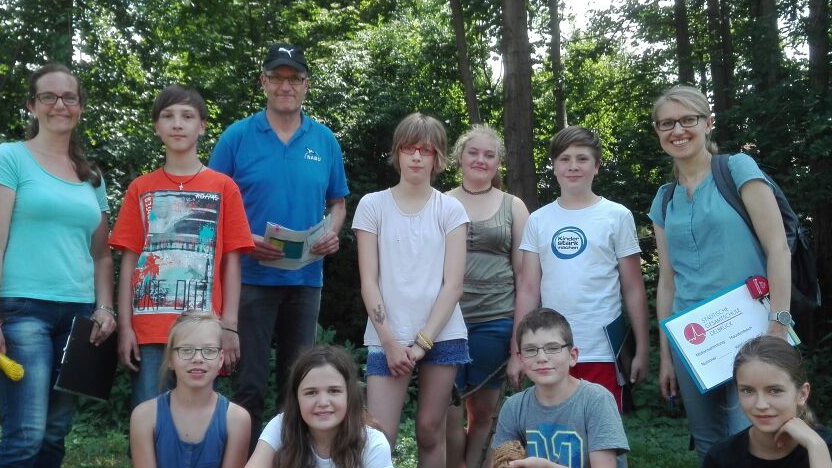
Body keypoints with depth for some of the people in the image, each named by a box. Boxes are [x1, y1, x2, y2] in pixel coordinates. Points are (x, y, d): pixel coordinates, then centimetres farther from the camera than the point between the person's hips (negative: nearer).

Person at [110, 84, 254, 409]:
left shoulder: (223, 187, 5)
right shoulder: (140, 188, 11)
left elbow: (231, 261, 3)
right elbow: (129, 261, 8)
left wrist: (229, 326, -3)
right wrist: (125, 326, 0)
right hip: (148, 329, 2)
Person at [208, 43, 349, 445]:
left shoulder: (325, 141, 7)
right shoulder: (237, 136, -1)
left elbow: (337, 203, 14)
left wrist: (332, 233, -7)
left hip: (306, 278, 3)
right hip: (252, 275, -3)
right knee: (249, 384, 2)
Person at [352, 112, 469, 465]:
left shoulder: (451, 209, 4)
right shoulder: (372, 205, 3)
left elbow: (453, 284, -2)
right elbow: (368, 281, 0)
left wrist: (423, 342, -9)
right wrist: (390, 342, -8)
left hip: (442, 336, 1)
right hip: (387, 339, 0)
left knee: (430, 430, 6)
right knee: (379, 437, -7)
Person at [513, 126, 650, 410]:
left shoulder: (617, 216, 1)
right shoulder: (538, 220, 7)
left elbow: (633, 289, 2)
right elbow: (528, 290, 7)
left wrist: (642, 349, 0)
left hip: (602, 352, -2)